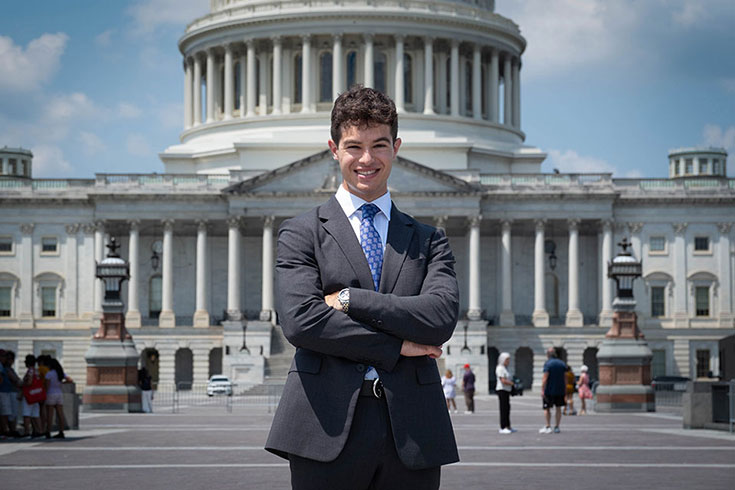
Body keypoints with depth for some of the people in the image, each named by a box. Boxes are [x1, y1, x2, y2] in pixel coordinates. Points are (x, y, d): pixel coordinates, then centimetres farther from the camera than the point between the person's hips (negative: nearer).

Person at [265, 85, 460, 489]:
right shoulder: (301, 233, 8)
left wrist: (348, 299, -8)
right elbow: (299, 321, -7)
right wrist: (395, 346, -7)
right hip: (329, 429, -2)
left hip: (412, 437, 2)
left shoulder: (428, 240, 15)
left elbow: (441, 316, -3)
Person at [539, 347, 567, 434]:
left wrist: (542, 390, -17)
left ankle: (548, 427, -1)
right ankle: (556, 427, 10)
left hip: (550, 390, -5)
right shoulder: (562, 363, 7)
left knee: (547, 408, 4)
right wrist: (565, 390, 16)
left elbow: (545, 378, -17)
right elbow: (565, 378, 9)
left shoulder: (548, 363, -10)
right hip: (560, 390, 5)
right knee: (558, 408, 10)